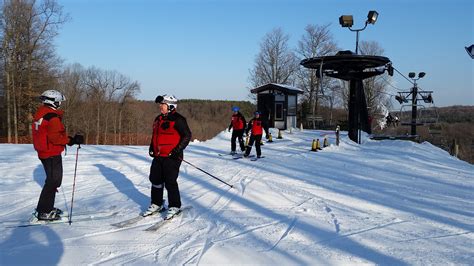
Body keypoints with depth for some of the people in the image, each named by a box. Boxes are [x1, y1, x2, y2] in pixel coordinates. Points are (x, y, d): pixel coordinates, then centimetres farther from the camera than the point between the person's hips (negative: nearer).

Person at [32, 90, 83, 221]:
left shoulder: (40, 114, 14)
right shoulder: (53, 116, -18)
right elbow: (55, 137, -26)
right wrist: (71, 140, -21)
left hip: (44, 153, 10)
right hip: (52, 154, -10)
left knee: (53, 180, 19)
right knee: (53, 181, -3)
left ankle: (47, 208, 28)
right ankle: (44, 212, 1)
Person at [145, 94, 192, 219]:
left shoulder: (178, 119, -11)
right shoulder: (158, 119, 14)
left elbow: (187, 136, -12)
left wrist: (178, 149, -17)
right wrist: (151, 147, 13)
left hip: (172, 157, -8)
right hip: (158, 156, 8)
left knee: (170, 182, -4)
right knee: (155, 180, 12)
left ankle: (175, 207, 11)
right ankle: (156, 204, 27)